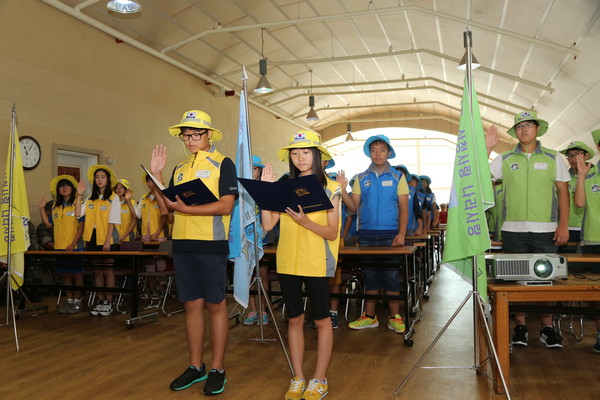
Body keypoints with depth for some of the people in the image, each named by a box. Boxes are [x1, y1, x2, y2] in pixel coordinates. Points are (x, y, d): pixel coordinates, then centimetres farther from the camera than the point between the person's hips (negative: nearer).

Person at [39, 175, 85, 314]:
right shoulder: (55, 206, 13)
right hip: (60, 246, 5)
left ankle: (77, 301, 8)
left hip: (75, 246, -5)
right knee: (65, 274, 10)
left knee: (77, 273, 1)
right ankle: (69, 300, 18)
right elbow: (48, 224, 10)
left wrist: (73, 244, -15)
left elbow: (81, 226, -8)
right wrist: (42, 208, 4)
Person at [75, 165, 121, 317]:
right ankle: (100, 301, 17)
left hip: (107, 238, -5)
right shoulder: (90, 199, 13)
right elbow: (78, 214, 0)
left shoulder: (113, 198, -3)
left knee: (107, 270, -1)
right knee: (97, 270, 9)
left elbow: (112, 221, -8)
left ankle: (108, 303, 7)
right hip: (92, 238, 5)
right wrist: (79, 195, -3)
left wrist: (107, 241, -13)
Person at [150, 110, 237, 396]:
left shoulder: (222, 164, -3)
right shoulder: (179, 169, 16)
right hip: (182, 245, 6)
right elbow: (165, 208, 11)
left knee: (215, 305, 2)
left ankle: (217, 369, 13)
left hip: (211, 245, -6)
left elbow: (226, 206, -14)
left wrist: (185, 208, -19)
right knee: (192, 304, 10)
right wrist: (156, 176, 1)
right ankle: (195, 366, 22)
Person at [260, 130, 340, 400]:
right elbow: (268, 224, -3)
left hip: (316, 263, -3)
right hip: (287, 261, 4)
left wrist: (305, 221, -24)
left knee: (321, 319, 7)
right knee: (294, 319, 11)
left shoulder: (330, 188, -3)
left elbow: (332, 232, -8)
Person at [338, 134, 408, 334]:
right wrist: (342, 189, -11)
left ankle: (394, 317, 12)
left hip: (390, 234, -2)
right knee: (370, 275, 8)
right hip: (366, 234, 2)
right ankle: (369, 316, 17)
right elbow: (353, 206, 4)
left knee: (391, 275, 1)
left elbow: (404, 208, 1)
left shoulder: (397, 177, 4)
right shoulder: (361, 178, 9)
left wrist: (401, 233, -10)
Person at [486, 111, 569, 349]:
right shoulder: (505, 159, 8)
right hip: (513, 230, 1)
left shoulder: (552, 158, 7)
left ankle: (547, 328, 14)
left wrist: (563, 225, -2)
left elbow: (563, 192, 6)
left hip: (545, 230, 0)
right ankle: (520, 327, 15)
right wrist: (486, 148, -5)